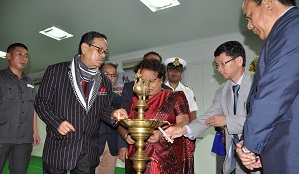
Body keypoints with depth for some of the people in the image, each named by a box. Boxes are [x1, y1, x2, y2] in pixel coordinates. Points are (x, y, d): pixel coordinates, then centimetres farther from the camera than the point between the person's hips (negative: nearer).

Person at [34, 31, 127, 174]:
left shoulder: (105, 82, 9)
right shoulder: (56, 71, -3)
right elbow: (41, 101, -2)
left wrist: (113, 114, -9)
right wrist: (57, 123, -16)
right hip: (59, 147, -3)